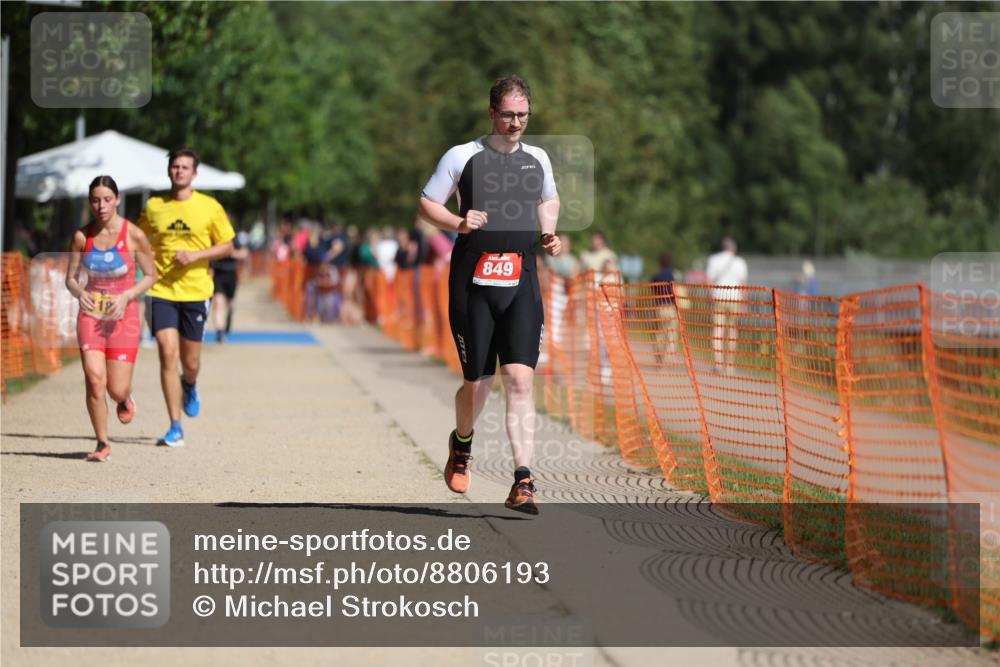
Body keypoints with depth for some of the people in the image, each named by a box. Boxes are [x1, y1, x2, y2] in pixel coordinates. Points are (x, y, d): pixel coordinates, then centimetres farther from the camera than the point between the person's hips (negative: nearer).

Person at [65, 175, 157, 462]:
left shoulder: (133, 235, -7)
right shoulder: (82, 236, -1)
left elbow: (150, 276, 2)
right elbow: (70, 278, 8)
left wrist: (126, 296, -14)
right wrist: (79, 293, -15)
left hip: (123, 316, -1)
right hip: (90, 315, 1)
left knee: (116, 390, -3)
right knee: (94, 379, -16)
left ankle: (125, 399, 36)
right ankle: (102, 444, 0)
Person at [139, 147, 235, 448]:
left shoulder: (210, 207, -1)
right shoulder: (154, 207, 4)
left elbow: (227, 246, 2)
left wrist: (194, 255, -12)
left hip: (196, 291, 0)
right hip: (162, 291, 0)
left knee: (190, 362, 7)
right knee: (168, 354, -12)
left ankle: (189, 387, 47)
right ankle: (175, 428, -8)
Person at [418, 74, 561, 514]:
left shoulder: (538, 159, 11)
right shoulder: (463, 156, -1)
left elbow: (550, 201, 30)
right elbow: (427, 204, 5)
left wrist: (549, 234, 10)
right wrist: (459, 224, -14)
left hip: (521, 286, 2)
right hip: (473, 284, -2)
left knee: (520, 380, -11)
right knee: (477, 383, 2)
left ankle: (523, 483, -14)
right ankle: (462, 442, 37)